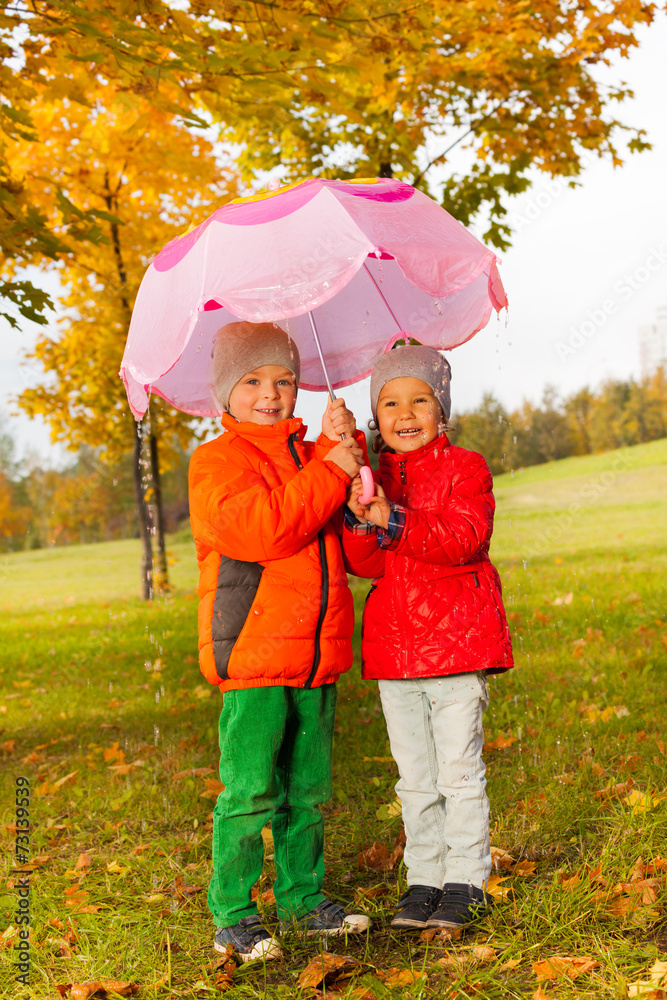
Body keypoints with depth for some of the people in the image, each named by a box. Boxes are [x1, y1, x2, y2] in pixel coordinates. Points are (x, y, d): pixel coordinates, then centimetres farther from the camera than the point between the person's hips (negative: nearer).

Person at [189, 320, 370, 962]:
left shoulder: (307, 455, 18)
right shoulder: (216, 461, -5)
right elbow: (258, 528, -22)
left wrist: (341, 444, -5)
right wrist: (329, 473, -20)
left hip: (317, 655, 7)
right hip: (252, 654, -7)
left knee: (308, 788, 15)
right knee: (248, 791, -3)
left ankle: (303, 899, 27)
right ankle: (231, 916, 9)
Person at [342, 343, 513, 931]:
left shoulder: (464, 468, -1)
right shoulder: (371, 478, 11)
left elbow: (465, 537, -18)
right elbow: (364, 564, 1)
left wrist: (392, 520, -26)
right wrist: (360, 521, -19)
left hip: (458, 640, -4)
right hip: (393, 646, 4)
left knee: (459, 771, 0)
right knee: (415, 777, 11)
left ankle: (465, 881, 12)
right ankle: (424, 879, 21)